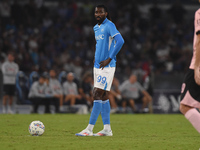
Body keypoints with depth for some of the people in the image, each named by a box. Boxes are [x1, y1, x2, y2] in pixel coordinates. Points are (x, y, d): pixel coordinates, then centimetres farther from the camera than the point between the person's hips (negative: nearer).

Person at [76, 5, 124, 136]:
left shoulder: (109, 26, -12)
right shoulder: (96, 28, 15)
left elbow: (120, 41, -24)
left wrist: (109, 59, -22)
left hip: (107, 67, -9)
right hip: (97, 66, 9)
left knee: (97, 95, -11)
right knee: (104, 97, 9)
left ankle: (89, 129, -12)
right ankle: (107, 129, 12)